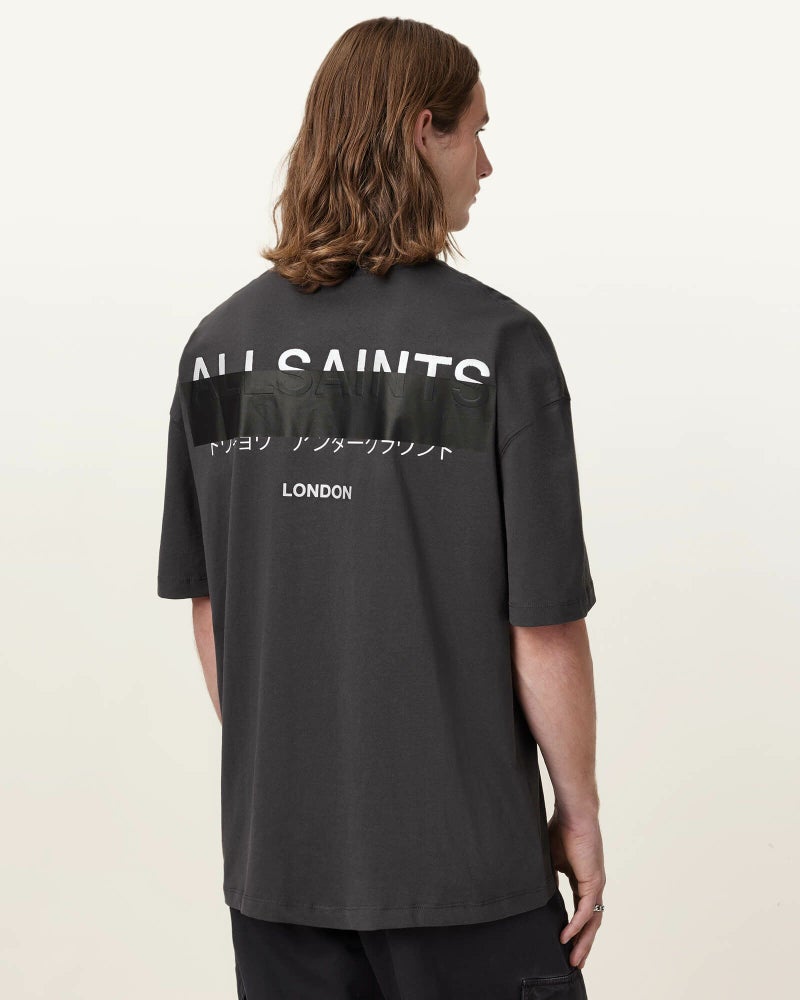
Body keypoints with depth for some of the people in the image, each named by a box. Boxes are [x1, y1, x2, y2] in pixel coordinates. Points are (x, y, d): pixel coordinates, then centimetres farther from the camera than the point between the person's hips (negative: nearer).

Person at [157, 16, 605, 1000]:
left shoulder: (219, 344, -1)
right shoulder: (498, 344, -15)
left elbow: (206, 603, 6)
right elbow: (544, 624, -13)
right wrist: (579, 811, 0)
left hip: (273, 847, 4)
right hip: (455, 848, -4)